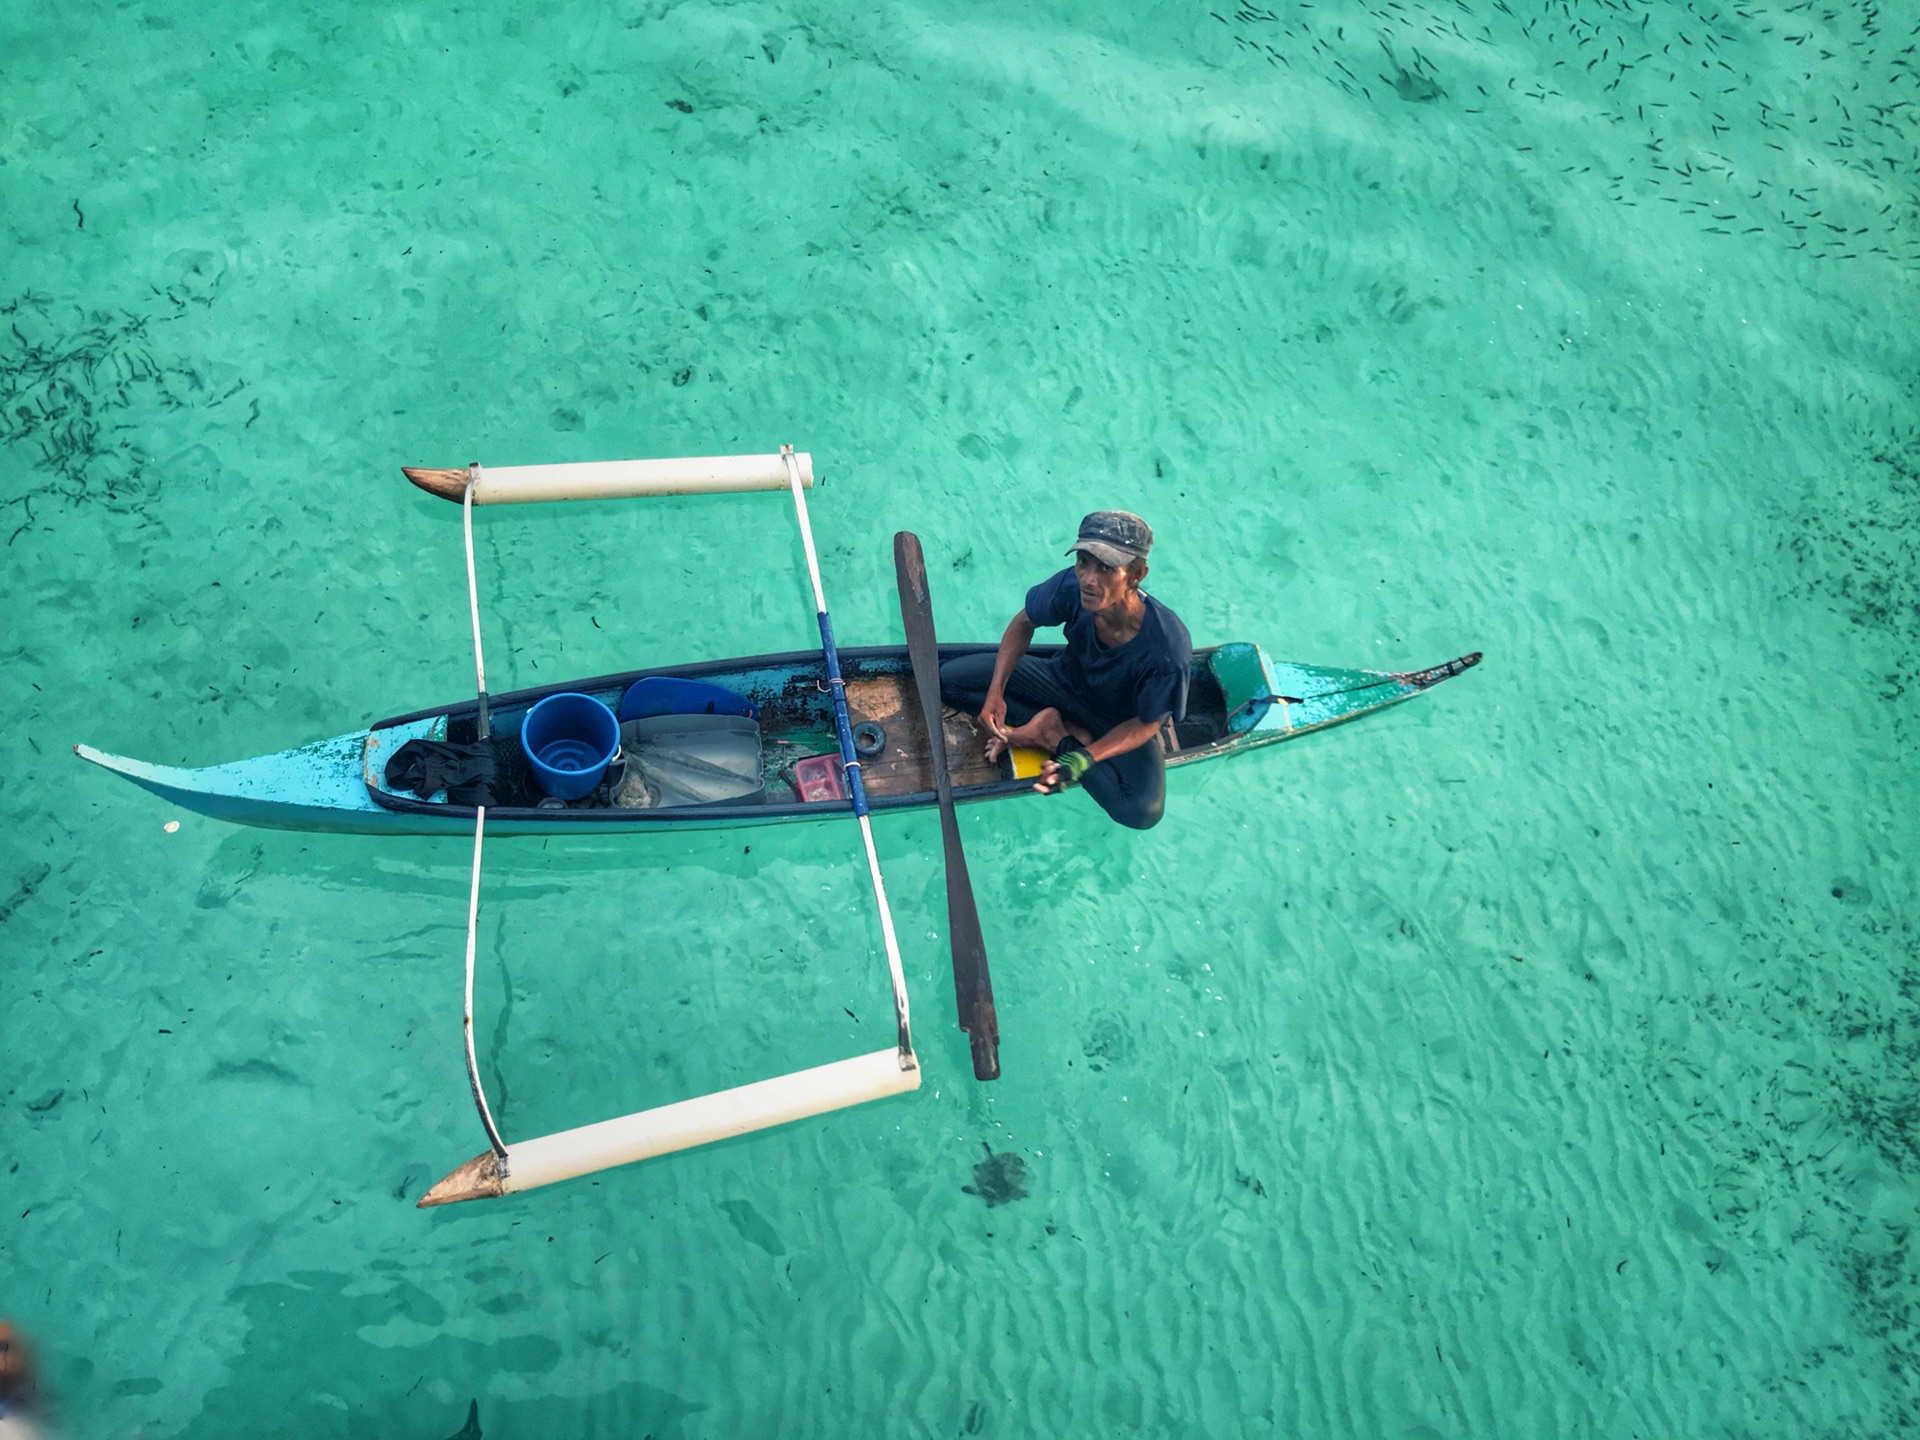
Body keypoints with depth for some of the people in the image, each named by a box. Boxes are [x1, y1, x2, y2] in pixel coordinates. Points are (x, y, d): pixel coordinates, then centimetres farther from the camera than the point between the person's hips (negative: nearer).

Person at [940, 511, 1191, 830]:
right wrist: (995, 691, -19)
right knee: (950, 678, -12)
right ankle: (1054, 728, -7)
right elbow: (1023, 624, -7)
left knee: (1143, 812, -29)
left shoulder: (1167, 651, -38)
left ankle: (1058, 740, -8)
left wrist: (1083, 759, -34)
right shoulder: (1072, 587, -29)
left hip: (1122, 724, -2)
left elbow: (1145, 724, -21)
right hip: (1066, 681, 3)